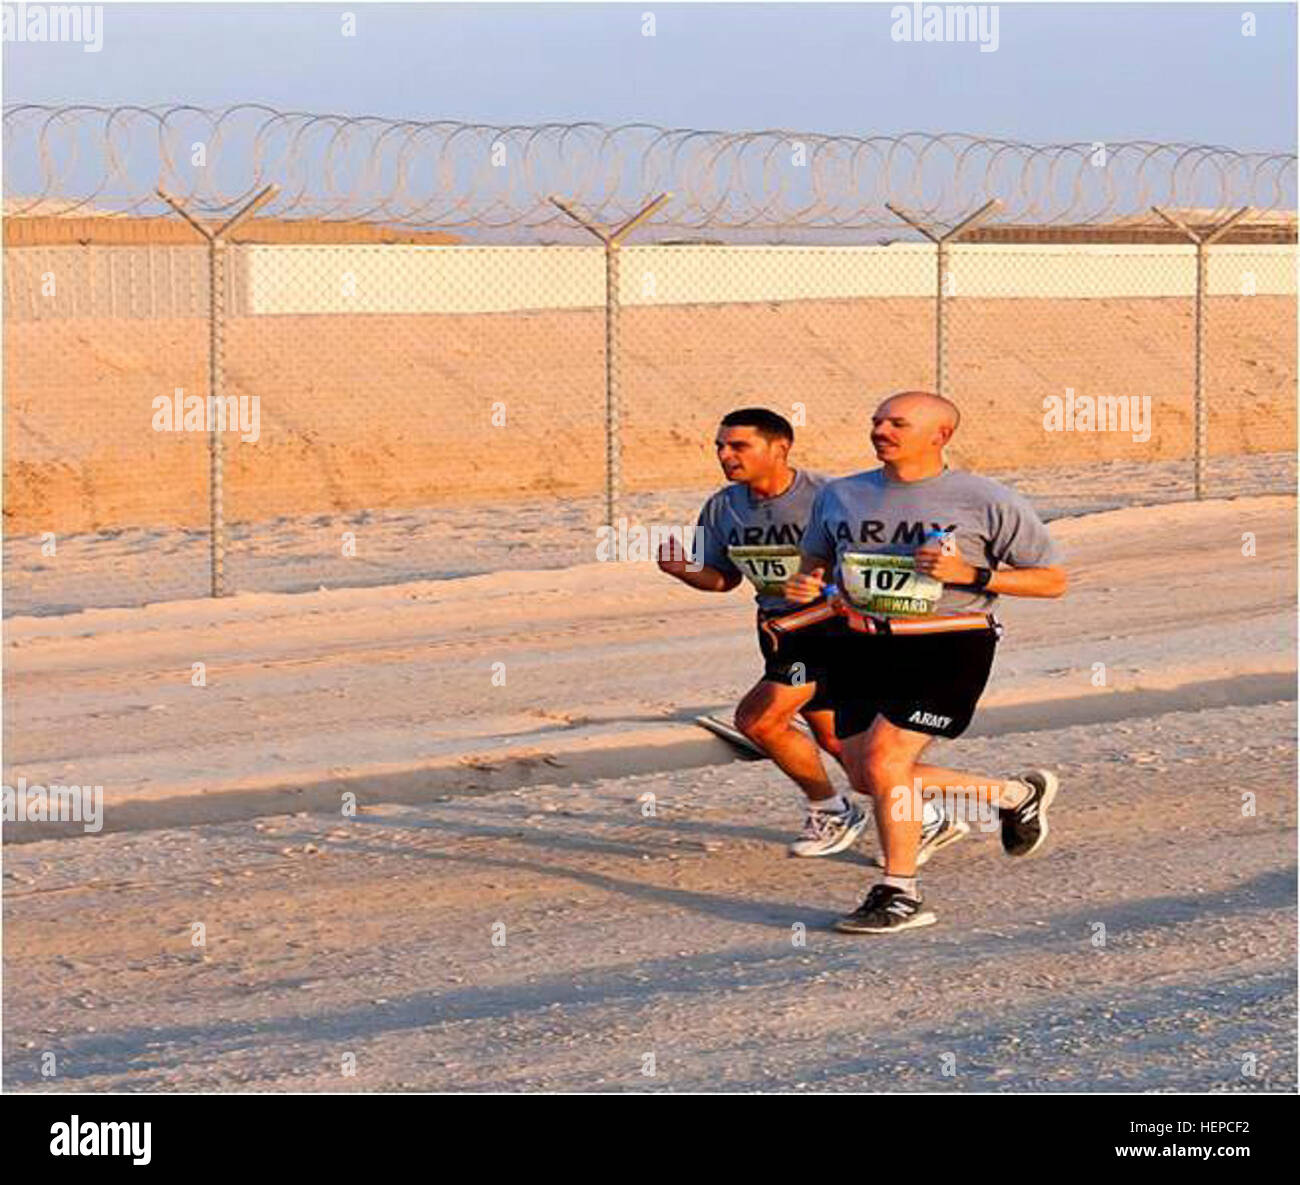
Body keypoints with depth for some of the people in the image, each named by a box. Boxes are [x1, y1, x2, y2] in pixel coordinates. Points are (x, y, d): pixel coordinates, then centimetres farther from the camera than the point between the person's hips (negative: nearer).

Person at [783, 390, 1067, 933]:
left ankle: (901, 895, -1)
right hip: (860, 644, 6)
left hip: (946, 646, -6)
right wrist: (804, 583, 0)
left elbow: (1052, 578, -2)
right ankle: (1016, 794, 26)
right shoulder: (840, 495, 9)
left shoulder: (987, 501, -5)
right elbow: (817, 558, 26)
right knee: (865, 778, 6)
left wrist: (970, 573, -15)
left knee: (882, 760, -19)